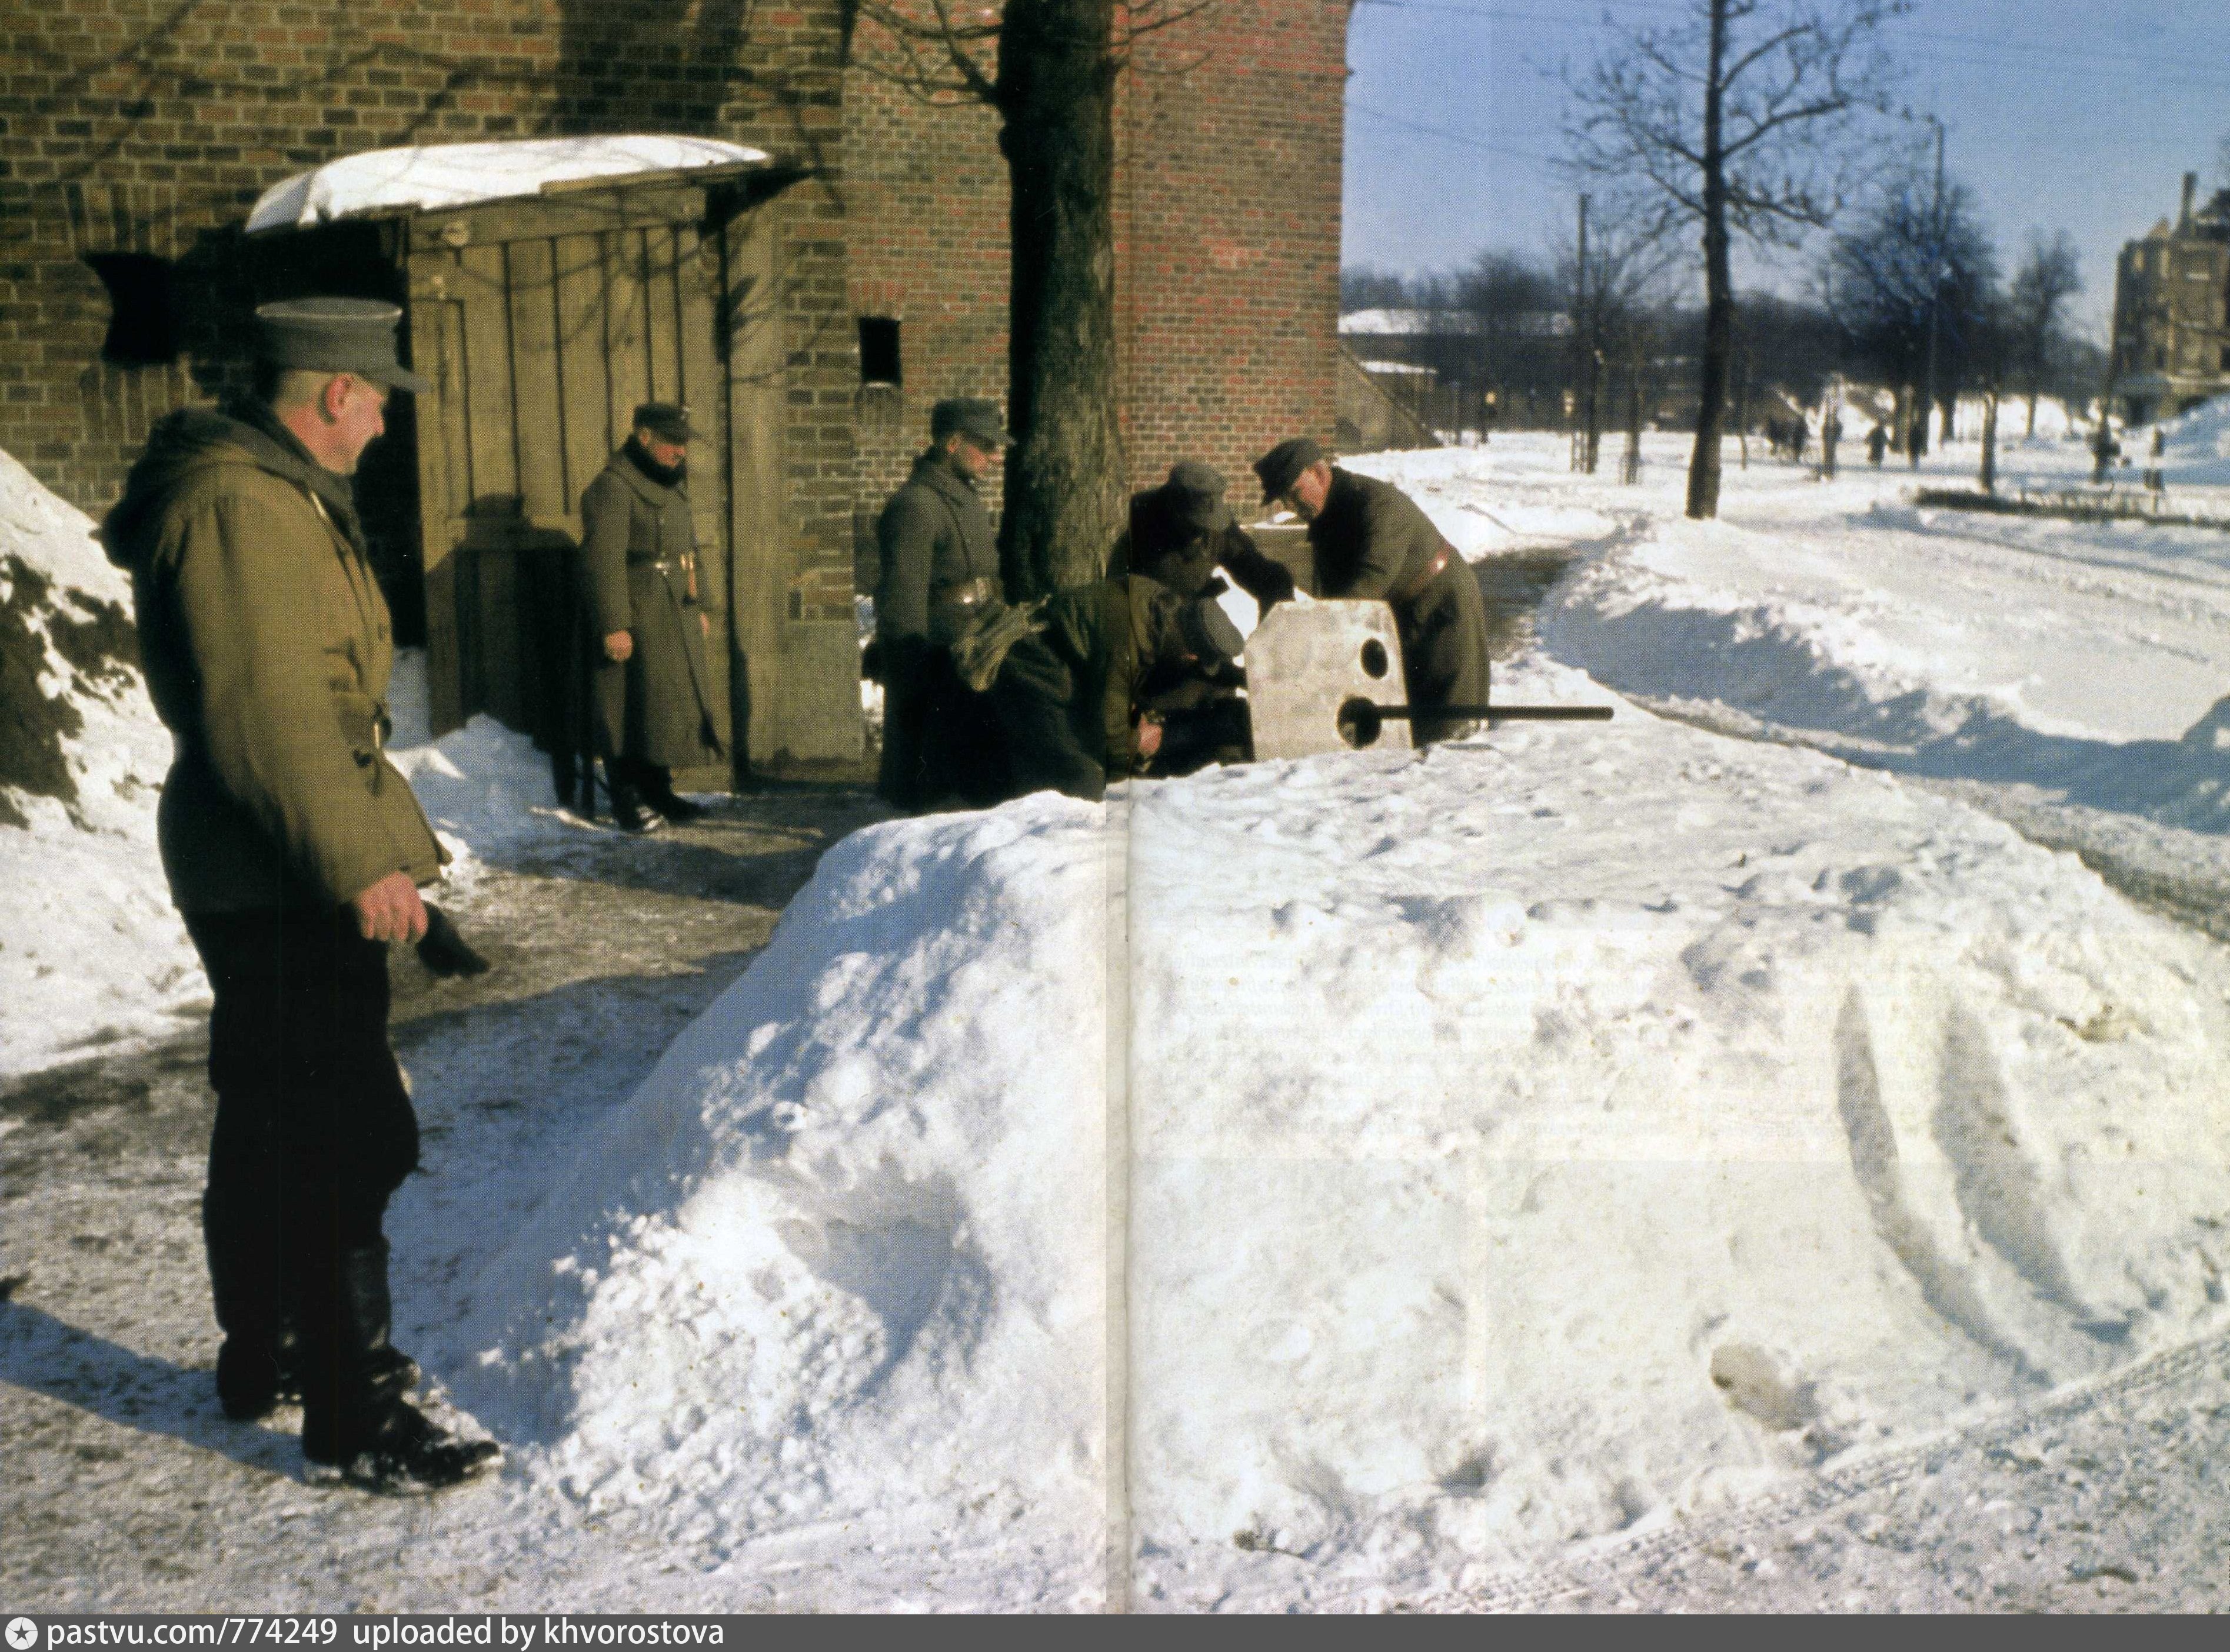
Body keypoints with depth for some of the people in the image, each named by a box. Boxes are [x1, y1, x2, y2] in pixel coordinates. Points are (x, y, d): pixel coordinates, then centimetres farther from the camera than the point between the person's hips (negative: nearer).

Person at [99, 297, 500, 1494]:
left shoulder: (271, 494, 16)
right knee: (346, 1139, -7)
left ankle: (263, 1355, 35)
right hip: (283, 875, -11)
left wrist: (366, 838, 25)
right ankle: (350, 1416, 1)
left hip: (263, 870, 11)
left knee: (269, 1122, 20)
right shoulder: (238, 508, -19)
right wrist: (357, 865, -26)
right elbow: (268, 713, -26)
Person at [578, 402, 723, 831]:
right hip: (635, 621, -9)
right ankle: (627, 800, 2)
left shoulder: (672, 484, 17)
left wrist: (698, 607, 22)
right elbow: (603, 559, -20)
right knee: (634, 709, -6)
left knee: (671, 705, 13)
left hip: (675, 619, 9)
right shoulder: (613, 487, -14)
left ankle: (658, 792, 23)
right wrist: (613, 625, -25)